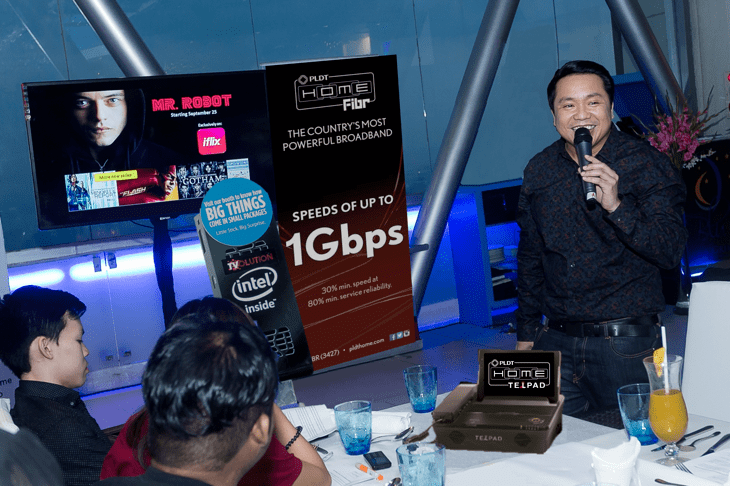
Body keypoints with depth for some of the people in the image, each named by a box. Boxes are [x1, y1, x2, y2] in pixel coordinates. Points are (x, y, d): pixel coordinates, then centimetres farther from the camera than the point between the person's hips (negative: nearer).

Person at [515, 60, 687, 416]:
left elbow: (671, 252, -14)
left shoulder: (647, 165, -6)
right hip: (556, 342, 4)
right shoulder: (539, 171, 6)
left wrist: (616, 206, -28)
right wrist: (526, 334, 16)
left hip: (627, 346, -3)